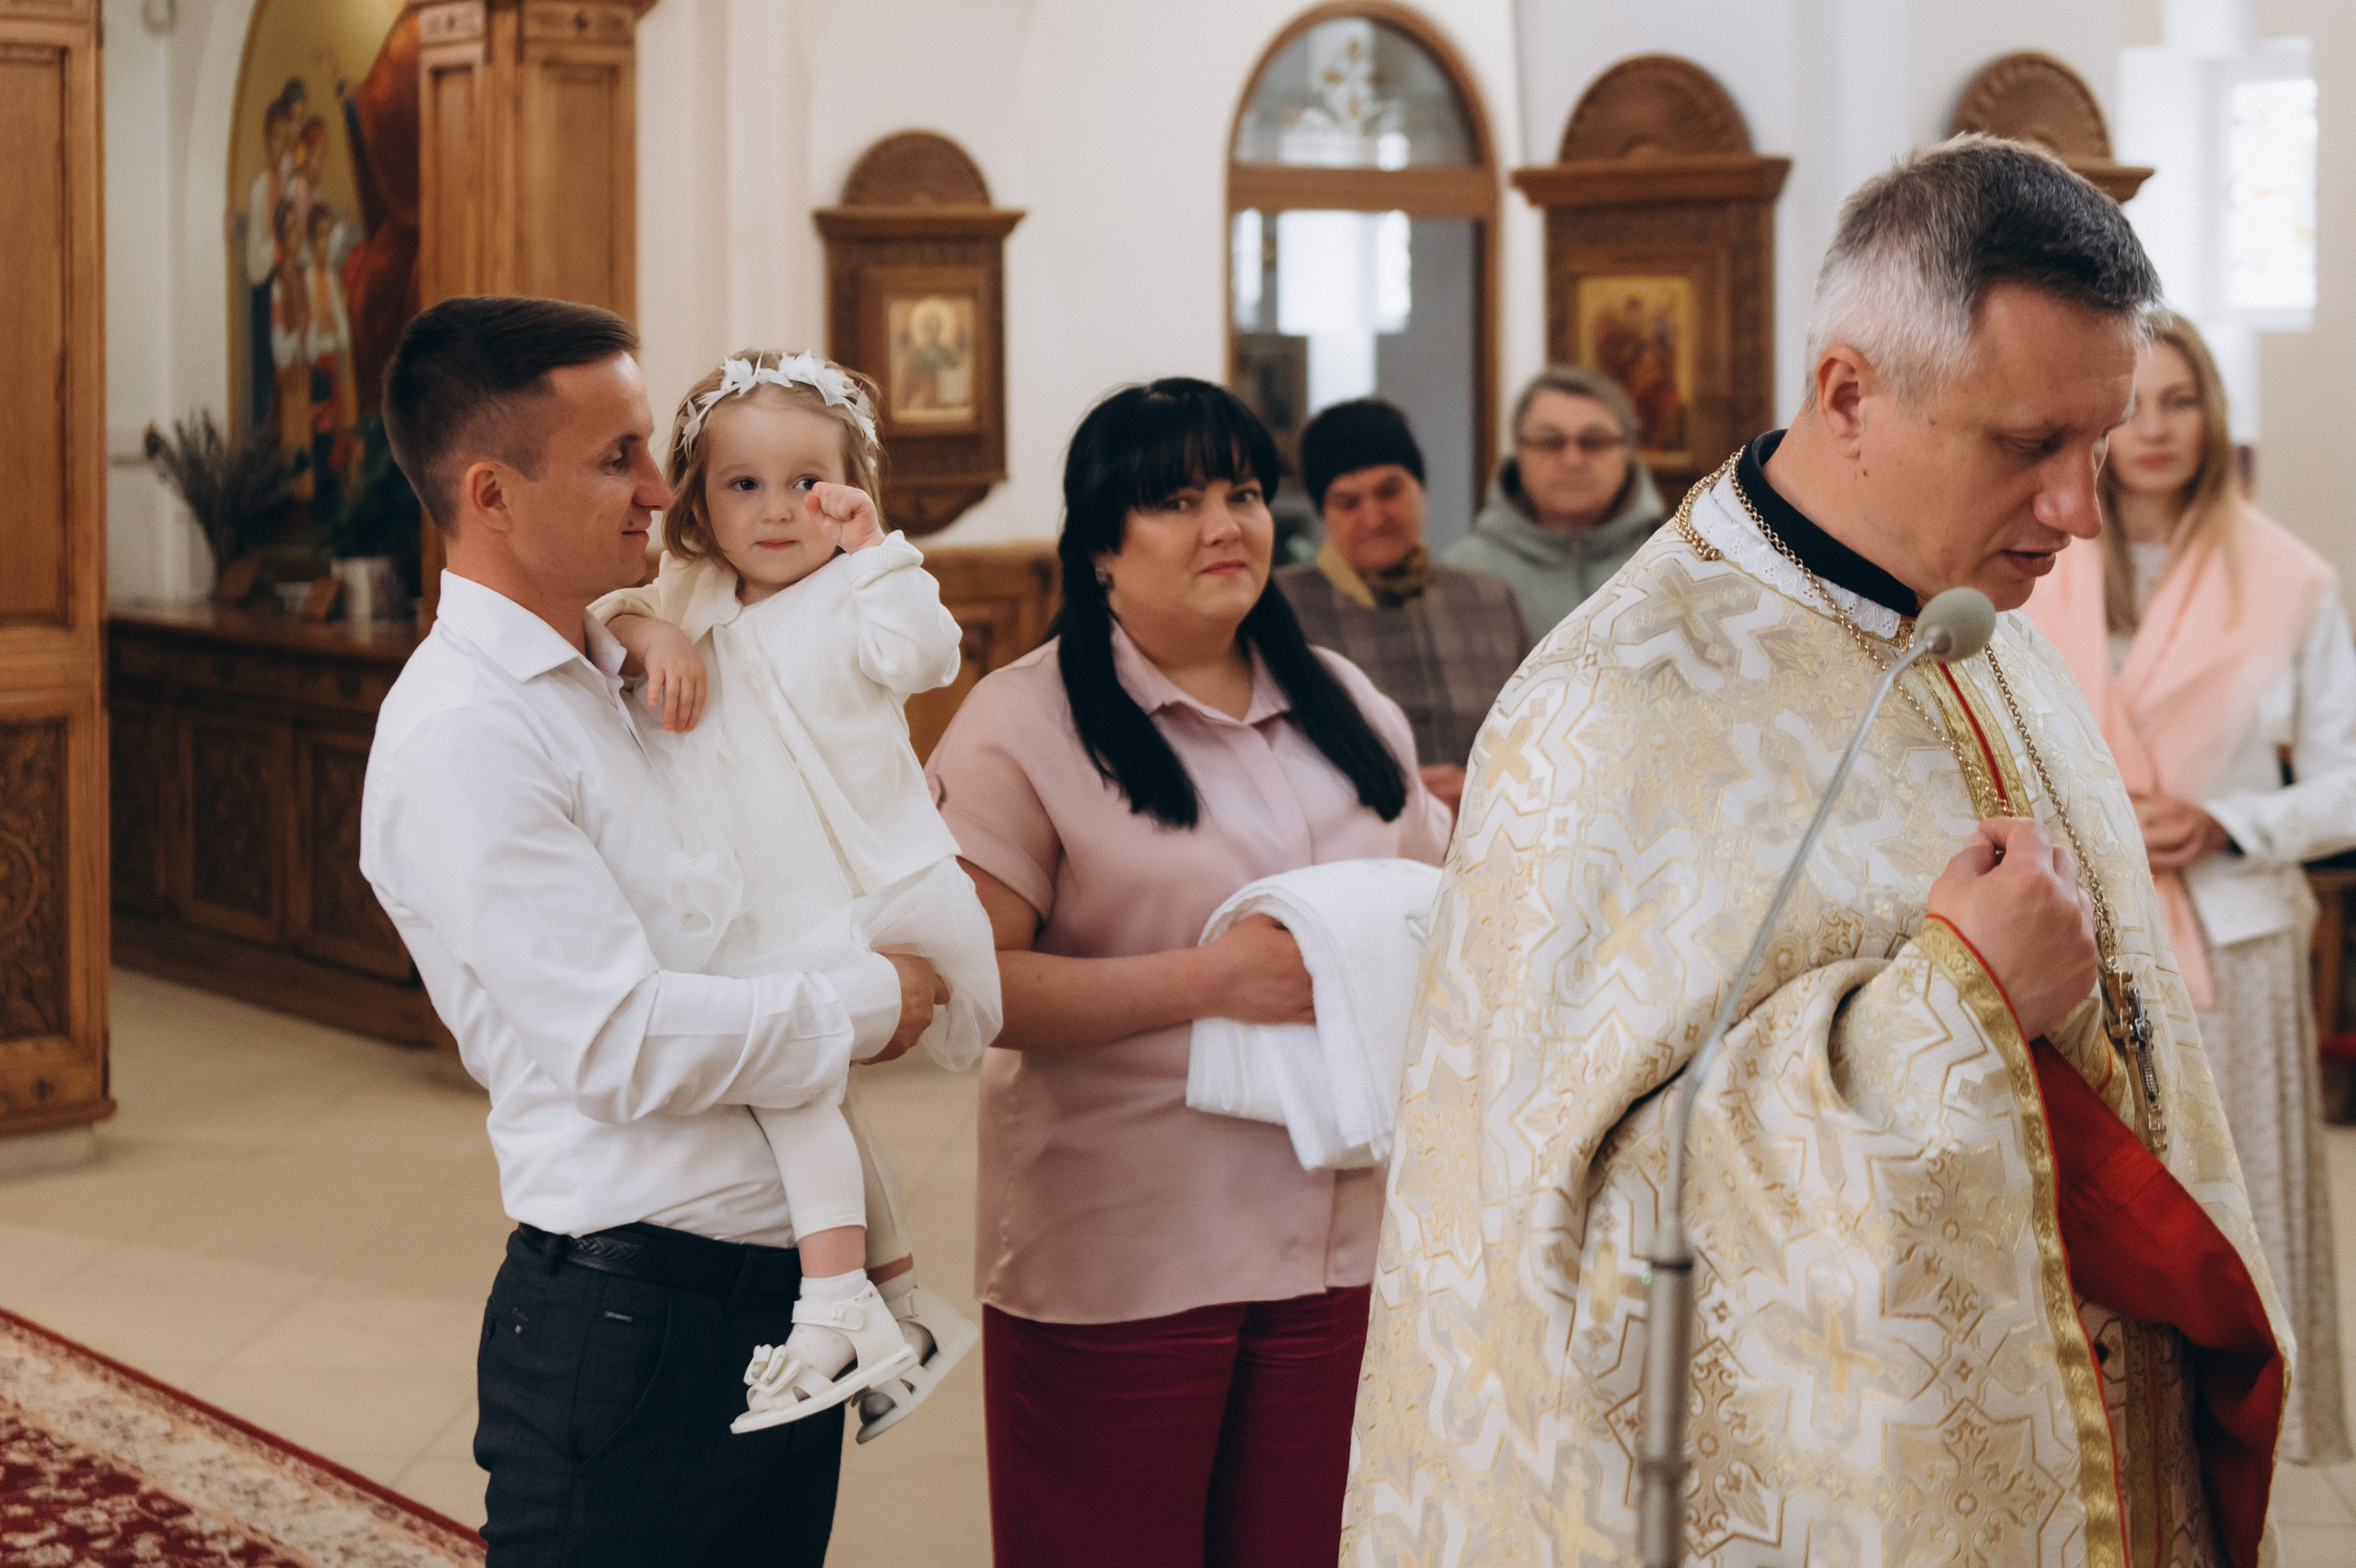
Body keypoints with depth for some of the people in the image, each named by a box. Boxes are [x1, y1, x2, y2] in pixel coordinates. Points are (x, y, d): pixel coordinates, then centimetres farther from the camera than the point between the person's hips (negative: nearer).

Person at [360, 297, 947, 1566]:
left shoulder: (612, 675, 13)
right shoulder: (460, 734, -16)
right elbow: (625, 1045, -22)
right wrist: (869, 1002, -11)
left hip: (772, 1299, 9)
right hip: (635, 1328, -9)